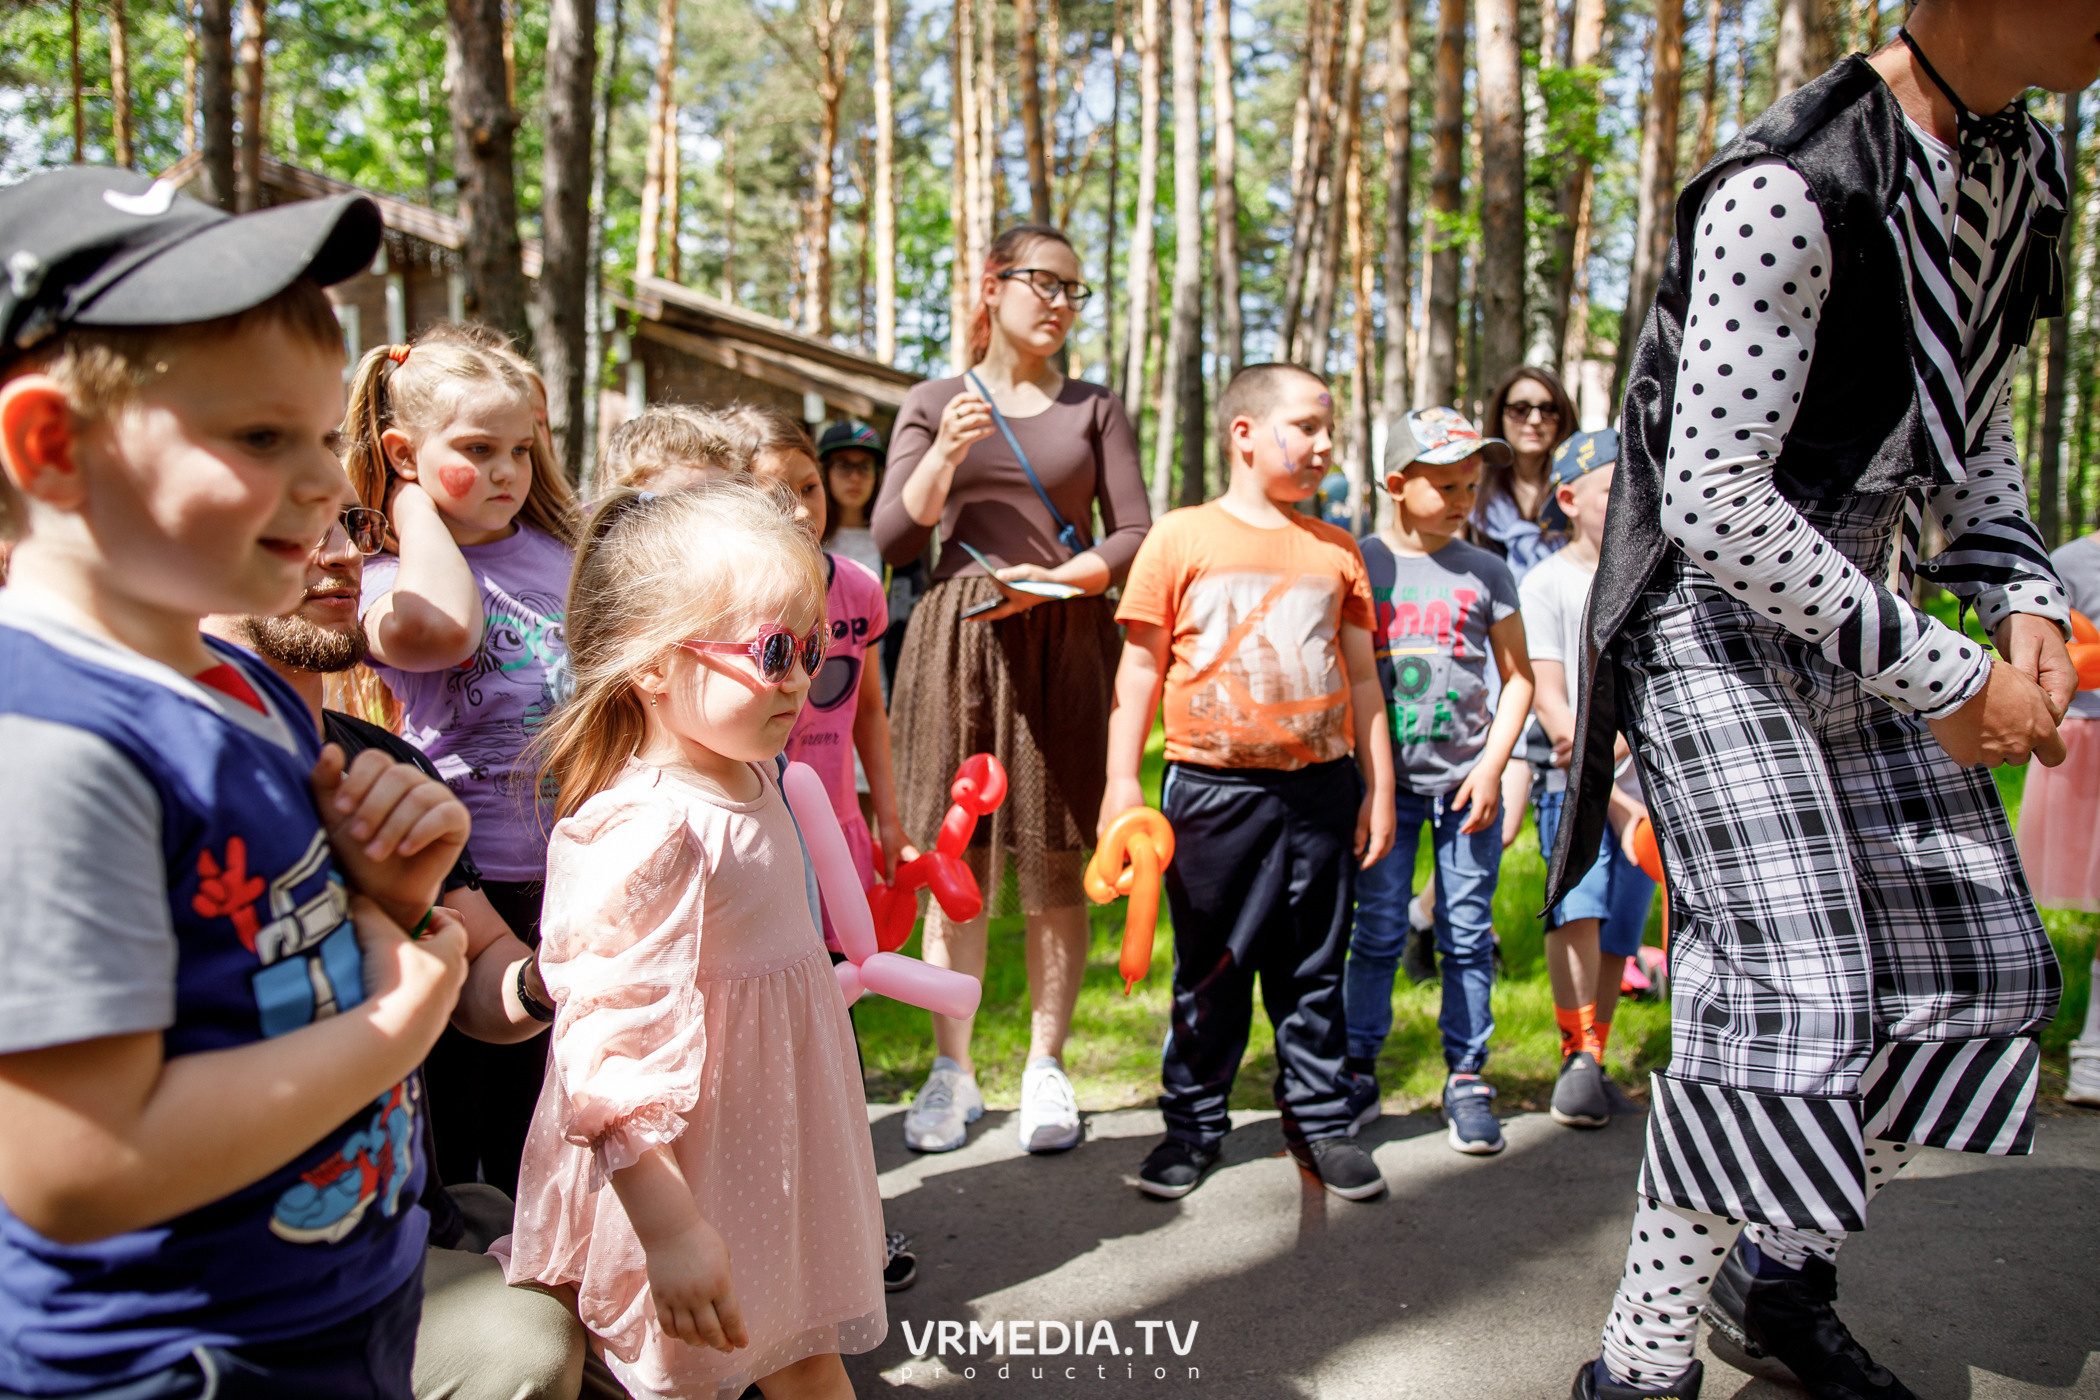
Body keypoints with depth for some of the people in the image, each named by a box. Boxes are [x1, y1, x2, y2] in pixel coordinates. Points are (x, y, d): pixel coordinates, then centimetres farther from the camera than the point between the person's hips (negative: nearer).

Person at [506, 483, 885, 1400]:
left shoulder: (751, 783, 2)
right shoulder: (647, 829, -27)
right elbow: (606, 1058, -29)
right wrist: (668, 1230, -27)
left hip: (784, 1158, 8)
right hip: (691, 1185, -8)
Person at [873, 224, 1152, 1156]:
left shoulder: (1093, 409, 14)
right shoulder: (935, 403, 12)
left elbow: (1134, 535, 6)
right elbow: (893, 540, 3)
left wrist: (1056, 578, -11)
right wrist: (946, 455, -11)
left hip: (1065, 645, 1)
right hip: (961, 645, 0)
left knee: (1057, 867, 1)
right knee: (955, 864, 2)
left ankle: (1046, 1067, 16)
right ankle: (953, 1069, 16)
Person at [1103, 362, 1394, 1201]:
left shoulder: (1335, 549, 11)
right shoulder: (1181, 537, 1)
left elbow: (1360, 676, 15)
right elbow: (1140, 667, 0)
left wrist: (1378, 785, 12)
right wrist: (1122, 779, -6)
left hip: (1322, 786, 3)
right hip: (1214, 788, -3)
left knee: (1313, 967, 12)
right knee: (1209, 969, 7)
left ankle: (1317, 1117, 26)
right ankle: (1192, 1123, 22)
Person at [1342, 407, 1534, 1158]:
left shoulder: (1485, 572, 5)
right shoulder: (1358, 563, 1)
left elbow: (1518, 677, 9)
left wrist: (1492, 765, -3)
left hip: (1467, 779, 1)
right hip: (1386, 778, -1)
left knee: (1468, 932, 4)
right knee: (1377, 930, 4)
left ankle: (1466, 1077, 15)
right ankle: (1359, 1070, 16)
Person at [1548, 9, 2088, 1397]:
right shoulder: (1790, 189, -22)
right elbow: (1712, 502, -26)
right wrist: (1942, 678, -19)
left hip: (1855, 612, 9)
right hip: (1719, 624, -9)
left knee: (1978, 960, 9)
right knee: (1788, 988, -16)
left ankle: (1784, 1273, 27)